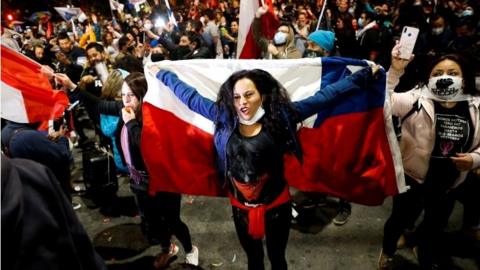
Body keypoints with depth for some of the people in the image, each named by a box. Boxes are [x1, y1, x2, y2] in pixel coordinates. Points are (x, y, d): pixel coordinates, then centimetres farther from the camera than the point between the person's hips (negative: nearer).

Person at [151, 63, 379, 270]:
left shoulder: (280, 115, -14)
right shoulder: (223, 116, -8)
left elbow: (322, 96, -11)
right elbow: (190, 96, 2)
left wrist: (362, 76, -7)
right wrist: (161, 73, 12)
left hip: (275, 205, -2)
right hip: (240, 207, 2)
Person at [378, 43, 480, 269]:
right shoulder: (417, 100, -16)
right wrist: (395, 71, -40)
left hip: (448, 182, 4)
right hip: (413, 176, -3)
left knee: (435, 227, 24)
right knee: (401, 219, 16)